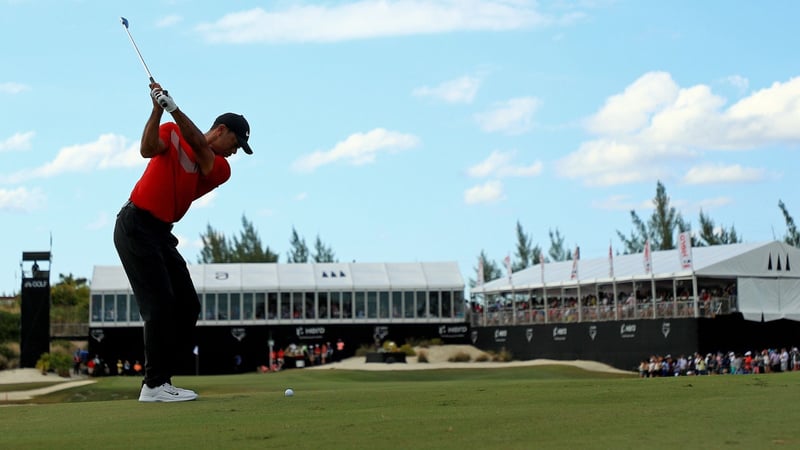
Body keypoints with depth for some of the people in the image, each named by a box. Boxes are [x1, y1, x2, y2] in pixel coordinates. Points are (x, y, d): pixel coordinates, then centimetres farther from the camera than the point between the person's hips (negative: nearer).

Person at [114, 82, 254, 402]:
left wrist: (173, 107, -23)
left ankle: (163, 378, 11)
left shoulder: (220, 169, 7)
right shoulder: (171, 132, 2)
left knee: (187, 305, 4)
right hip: (136, 227, -7)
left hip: (161, 233, 7)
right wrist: (158, 109, -26)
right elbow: (148, 150, -17)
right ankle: (153, 385, -9)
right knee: (160, 305, -13)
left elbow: (199, 147, -11)